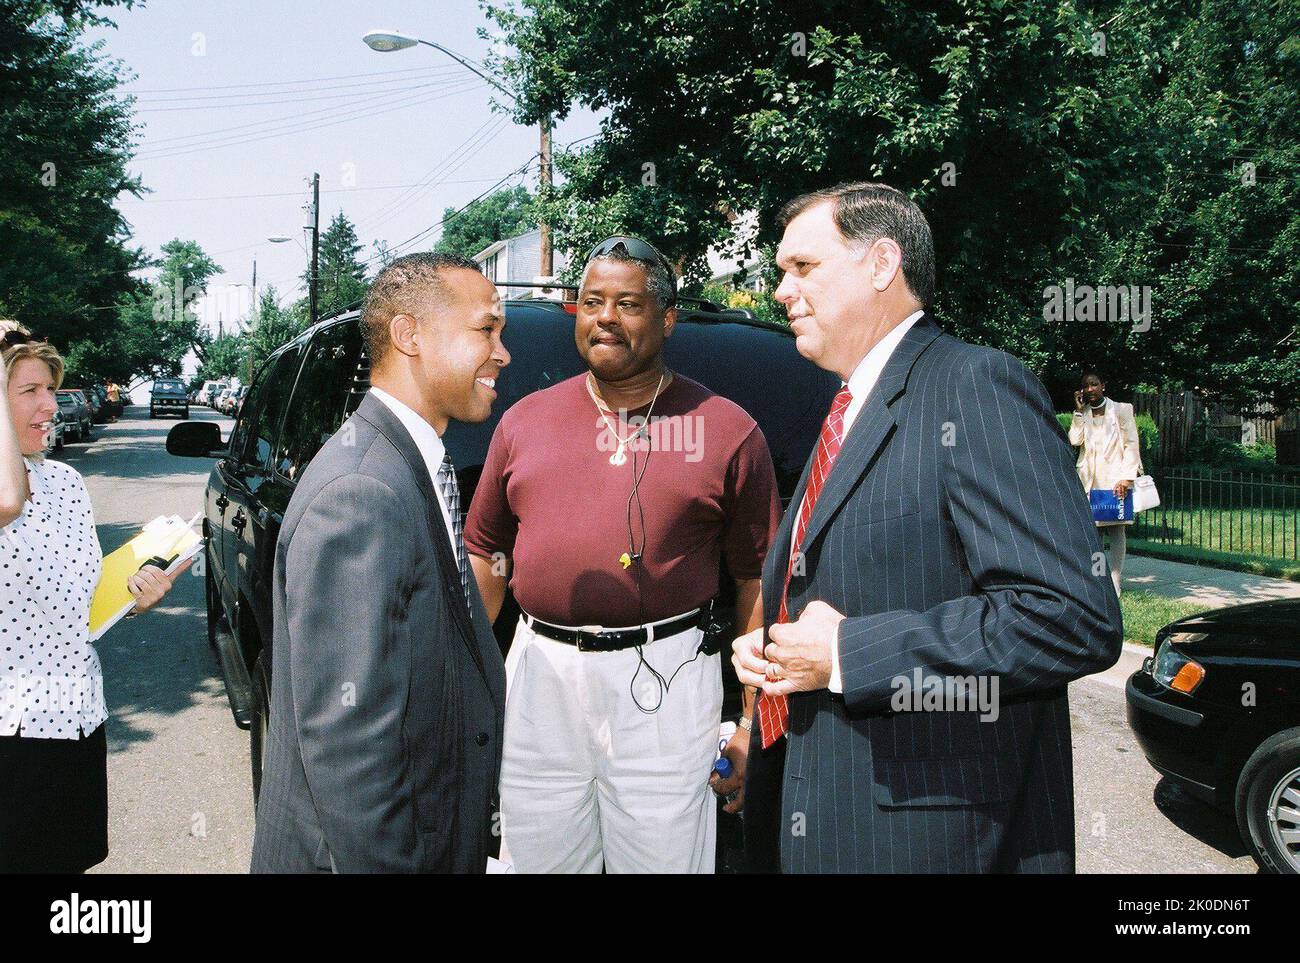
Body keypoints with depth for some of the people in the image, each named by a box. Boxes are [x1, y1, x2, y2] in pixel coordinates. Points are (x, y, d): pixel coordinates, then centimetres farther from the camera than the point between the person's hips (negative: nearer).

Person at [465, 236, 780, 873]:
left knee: (663, 858, 8)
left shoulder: (726, 430, -1)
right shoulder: (524, 420, 9)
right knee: (537, 856, 14)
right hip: (538, 677, 3)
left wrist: (756, 724, -2)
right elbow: (486, 556, 14)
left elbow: (758, 581, 0)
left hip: (665, 683, -3)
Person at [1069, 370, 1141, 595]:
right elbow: (1075, 441, -1)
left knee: (1116, 530, -4)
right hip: (1089, 480, 3)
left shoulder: (1121, 410, 4)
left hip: (1115, 479, -3)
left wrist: (1126, 477, -11)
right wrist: (1079, 410, 0)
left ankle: (1114, 584, -2)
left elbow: (1131, 444, -1)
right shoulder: (1082, 415, 15)